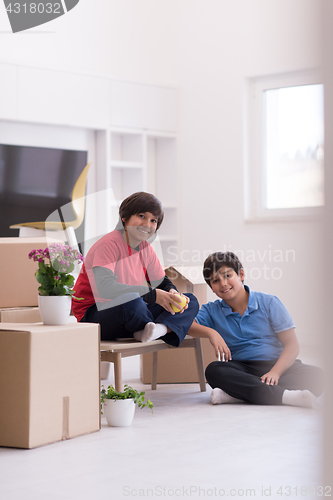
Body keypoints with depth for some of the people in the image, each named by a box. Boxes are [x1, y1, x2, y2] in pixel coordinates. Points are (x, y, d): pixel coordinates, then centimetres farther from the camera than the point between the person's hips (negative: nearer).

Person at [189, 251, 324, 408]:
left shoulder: (269, 303, 5)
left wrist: (275, 372, -19)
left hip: (277, 365, 0)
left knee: (316, 375, -29)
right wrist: (210, 332, -19)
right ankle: (283, 395, -41)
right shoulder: (211, 311, 13)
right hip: (240, 369, 1)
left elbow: (292, 345, -2)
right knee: (213, 370, -32)